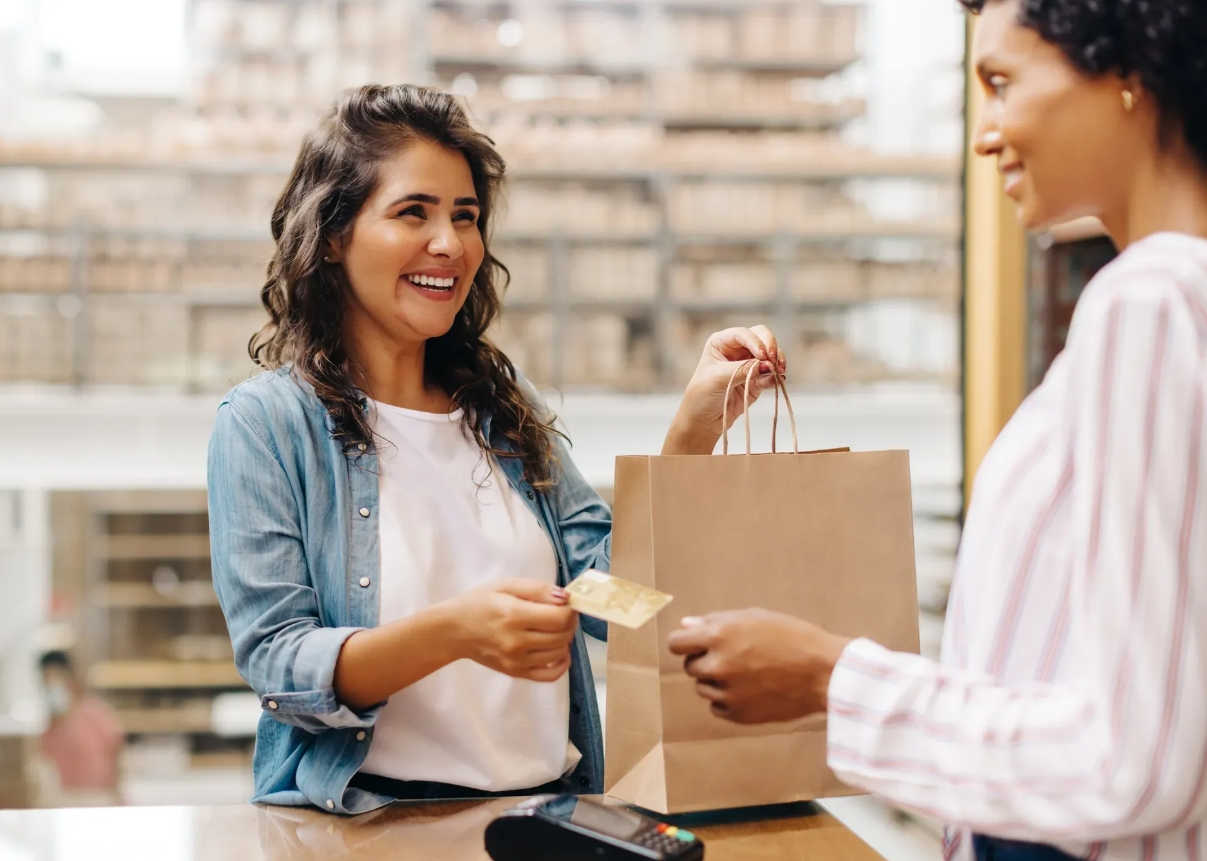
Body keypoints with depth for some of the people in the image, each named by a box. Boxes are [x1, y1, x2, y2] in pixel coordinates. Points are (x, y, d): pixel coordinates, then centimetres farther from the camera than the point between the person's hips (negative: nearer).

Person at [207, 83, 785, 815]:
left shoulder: (506, 406, 12)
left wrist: (696, 426, -8)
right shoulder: (265, 423, -4)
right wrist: (452, 632, -28)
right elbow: (279, 666, -11)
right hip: (370, 816, -3)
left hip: (549, 804, 4)